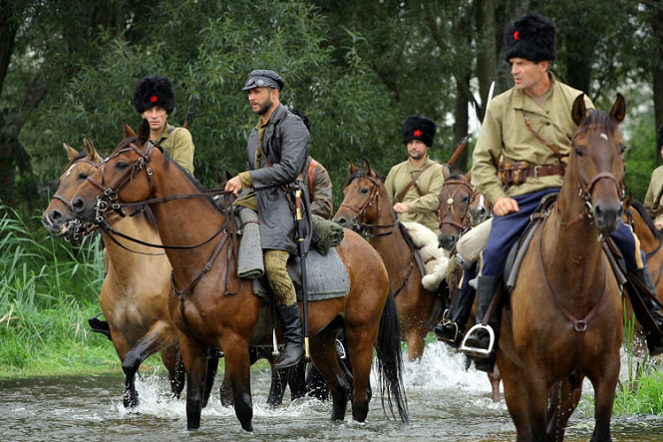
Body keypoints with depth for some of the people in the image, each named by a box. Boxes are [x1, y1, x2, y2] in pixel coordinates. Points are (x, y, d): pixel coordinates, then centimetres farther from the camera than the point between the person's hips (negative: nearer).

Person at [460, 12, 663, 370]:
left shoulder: (576, 102, 7)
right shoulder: (500, 106, 7)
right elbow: (482, 160, 9)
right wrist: (497, 198, -7)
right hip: (520, 195, 0)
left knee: (626, 239, -15)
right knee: (493, 251, -27)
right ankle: (485, 328, -14)